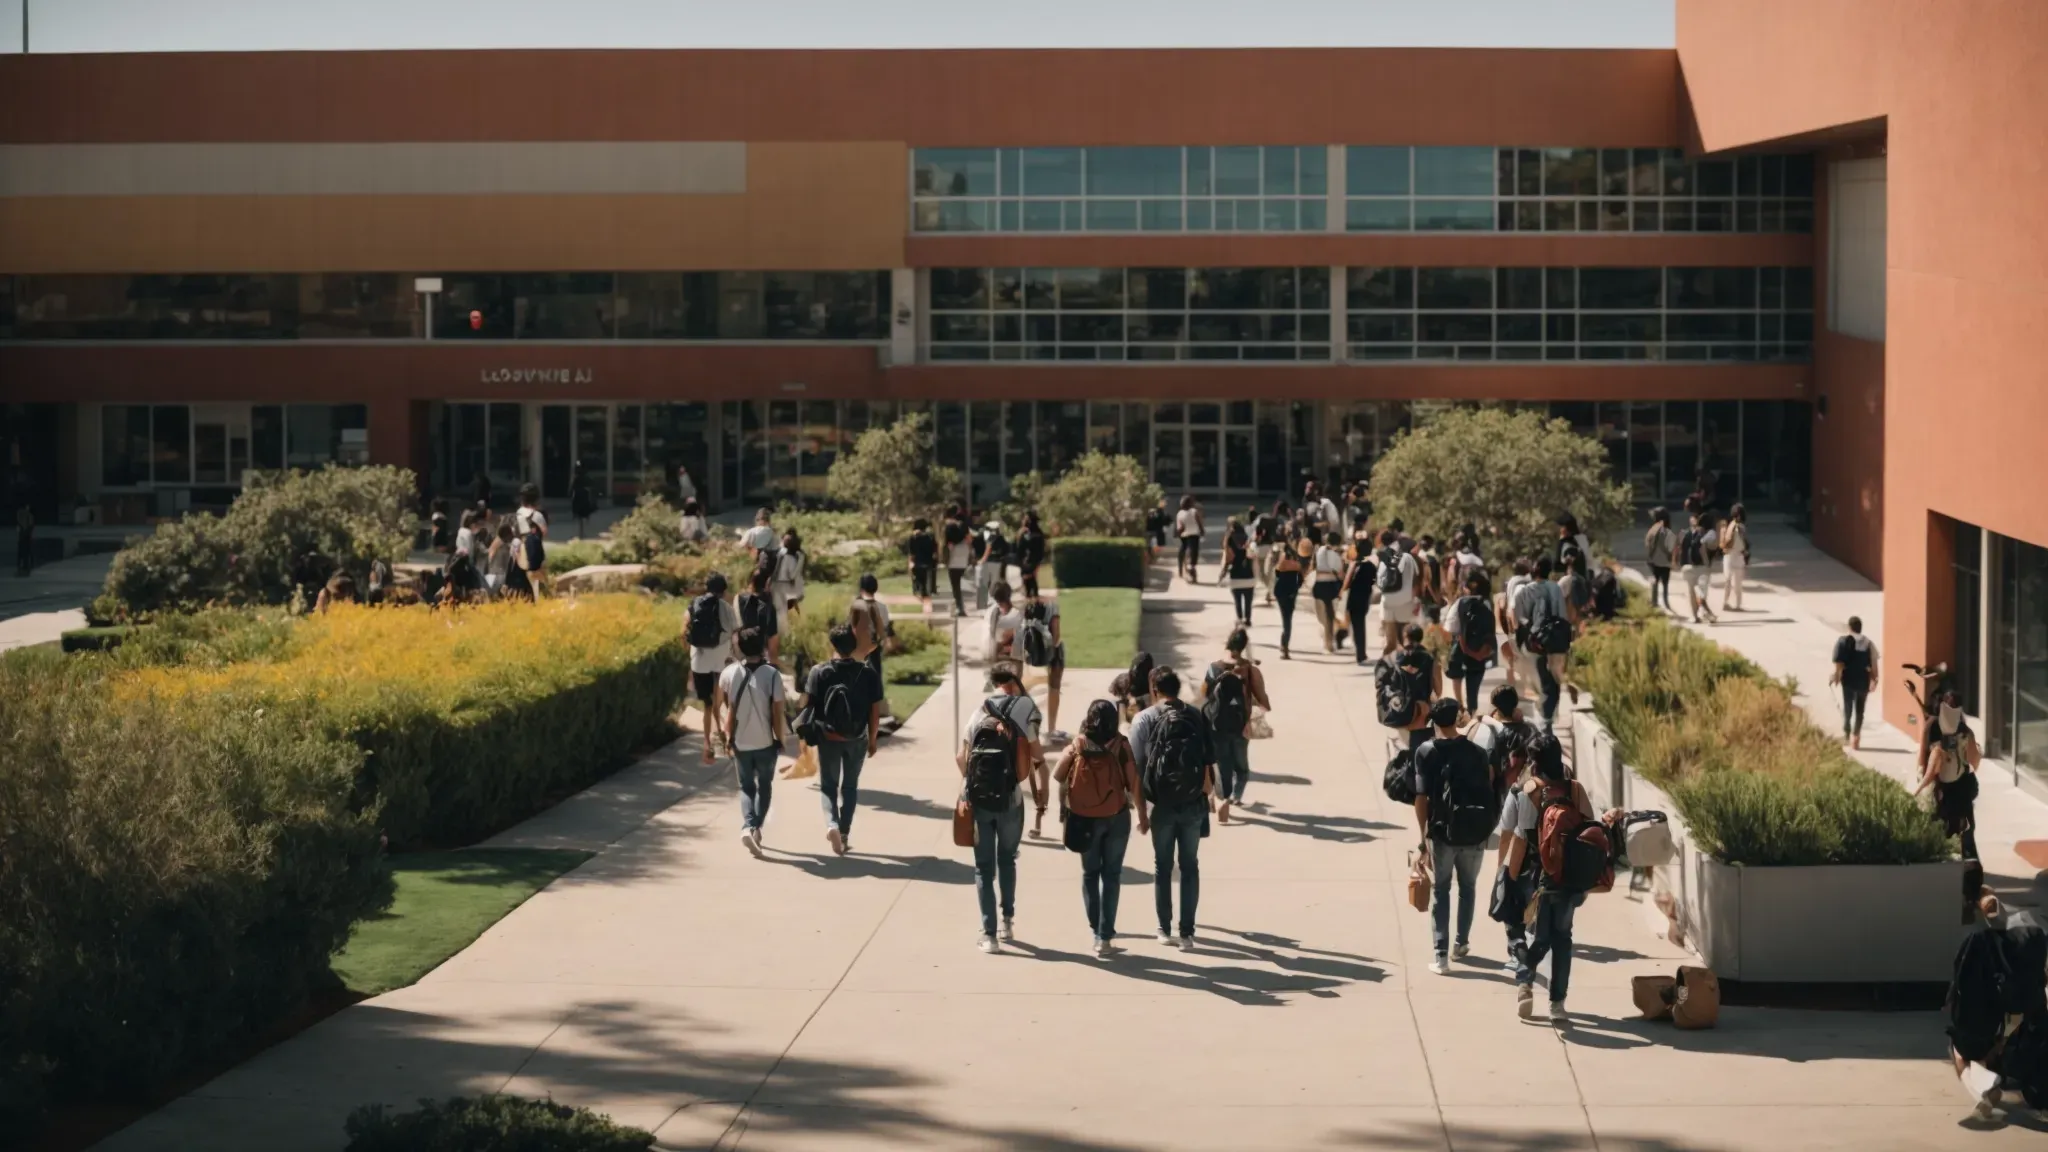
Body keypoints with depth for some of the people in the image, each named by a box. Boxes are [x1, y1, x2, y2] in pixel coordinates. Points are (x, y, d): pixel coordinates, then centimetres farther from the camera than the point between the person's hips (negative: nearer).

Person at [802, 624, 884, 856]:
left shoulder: (819, 672, -12)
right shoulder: (868, 674, -10)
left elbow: (807, 706, -9)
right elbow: (875, 712, -6)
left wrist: (805, 736, 3)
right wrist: (872, 739, 8)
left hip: (828, 739, -1)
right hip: (856, 740, 1)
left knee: (828, 786, 13)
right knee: (850, 787, 18)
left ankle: (832, 824, -12)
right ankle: (844, 835, 18)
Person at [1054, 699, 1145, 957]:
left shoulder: (1077, 747, -5)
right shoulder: (1121, 746, -9)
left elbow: (1059, 778, 0)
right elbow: (1134, 782, -8)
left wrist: (1064, 806, 16)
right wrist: (1142, 815, 3)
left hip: (1084, 819, 1)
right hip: (1116, 817, -1)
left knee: (1090, 874, 17)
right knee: (1111, 875, 6)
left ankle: (1095, 929, 18)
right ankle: (1105, 936, 1)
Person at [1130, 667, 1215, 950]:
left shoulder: (1145, 719, -5)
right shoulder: (1198, 717, 0)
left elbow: (1135, 765, -8)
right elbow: (1210, 761, -2)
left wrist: (1140, 806, 0)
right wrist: (1208, 790, 12)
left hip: (1162, 805, -1)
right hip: (1193, 804, 1)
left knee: (1162, 867, 13)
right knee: (1190, 867, 8)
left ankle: (1165, 930, 16)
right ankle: (1187, 932, 4)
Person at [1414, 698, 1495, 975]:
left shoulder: (1426, 752, -7)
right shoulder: (1475, 751, 1)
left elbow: (1421, 797, -11)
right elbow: (1487, 790, 2)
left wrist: (1424, 834, -5)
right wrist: (1485, 828, 14)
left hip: (1443, 832, -2)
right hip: (1474, 833, 2)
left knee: (1441, 892, 6)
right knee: (1468, 888, 22)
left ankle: (1441, 956, -2)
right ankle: (1461, 944, 34)